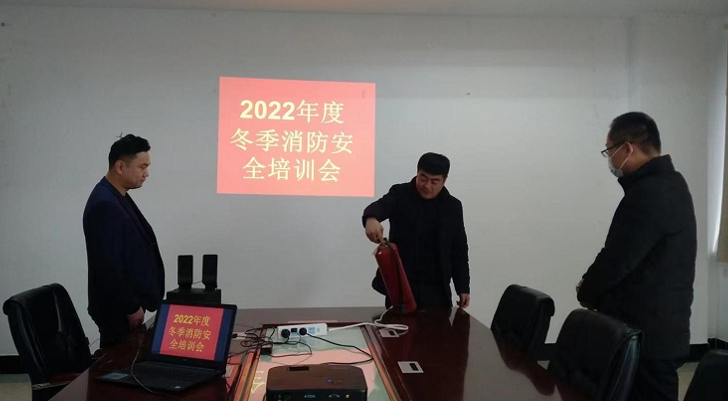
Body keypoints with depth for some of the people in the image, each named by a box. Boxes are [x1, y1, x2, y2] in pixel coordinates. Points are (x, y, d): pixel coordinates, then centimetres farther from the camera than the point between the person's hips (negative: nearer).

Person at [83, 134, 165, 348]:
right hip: (118, 308, -10)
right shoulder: (105, 204, -23)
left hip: (127, 302, 10)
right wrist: (131, 307, -18)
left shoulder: (118, 196, 8)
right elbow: (108, 265, -25)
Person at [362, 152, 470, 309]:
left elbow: (459, 251, 11)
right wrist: (371, 219, -47)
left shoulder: (453, 206, 7)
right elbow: (381, 206, -23)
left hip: (437, 289, 2)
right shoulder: (400, 194, -1)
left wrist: (463, 288, 7)